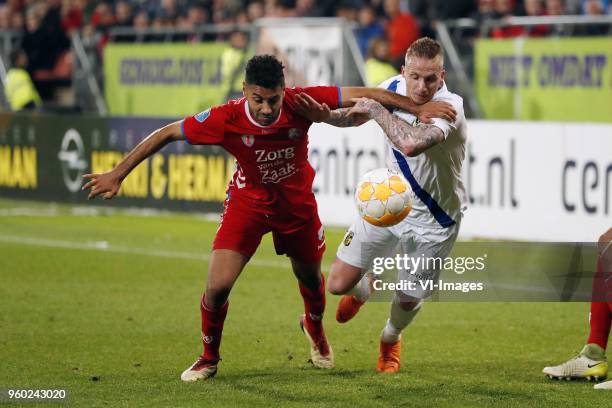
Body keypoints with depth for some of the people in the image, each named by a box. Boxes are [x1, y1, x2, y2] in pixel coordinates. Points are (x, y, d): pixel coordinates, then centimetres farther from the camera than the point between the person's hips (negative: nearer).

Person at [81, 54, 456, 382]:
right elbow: (166, 134, -20)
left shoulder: (301, 103, -28)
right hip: (248, 203, -2)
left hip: (297, 204, 2)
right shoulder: (226, 119, -30)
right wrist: (117, 175, -19)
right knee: (217, 287, -13)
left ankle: (315, 328, 56)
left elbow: (364, 95, -21)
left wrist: (419, 108, -21)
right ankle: (209, 359, 15)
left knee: (311, 279, 20)